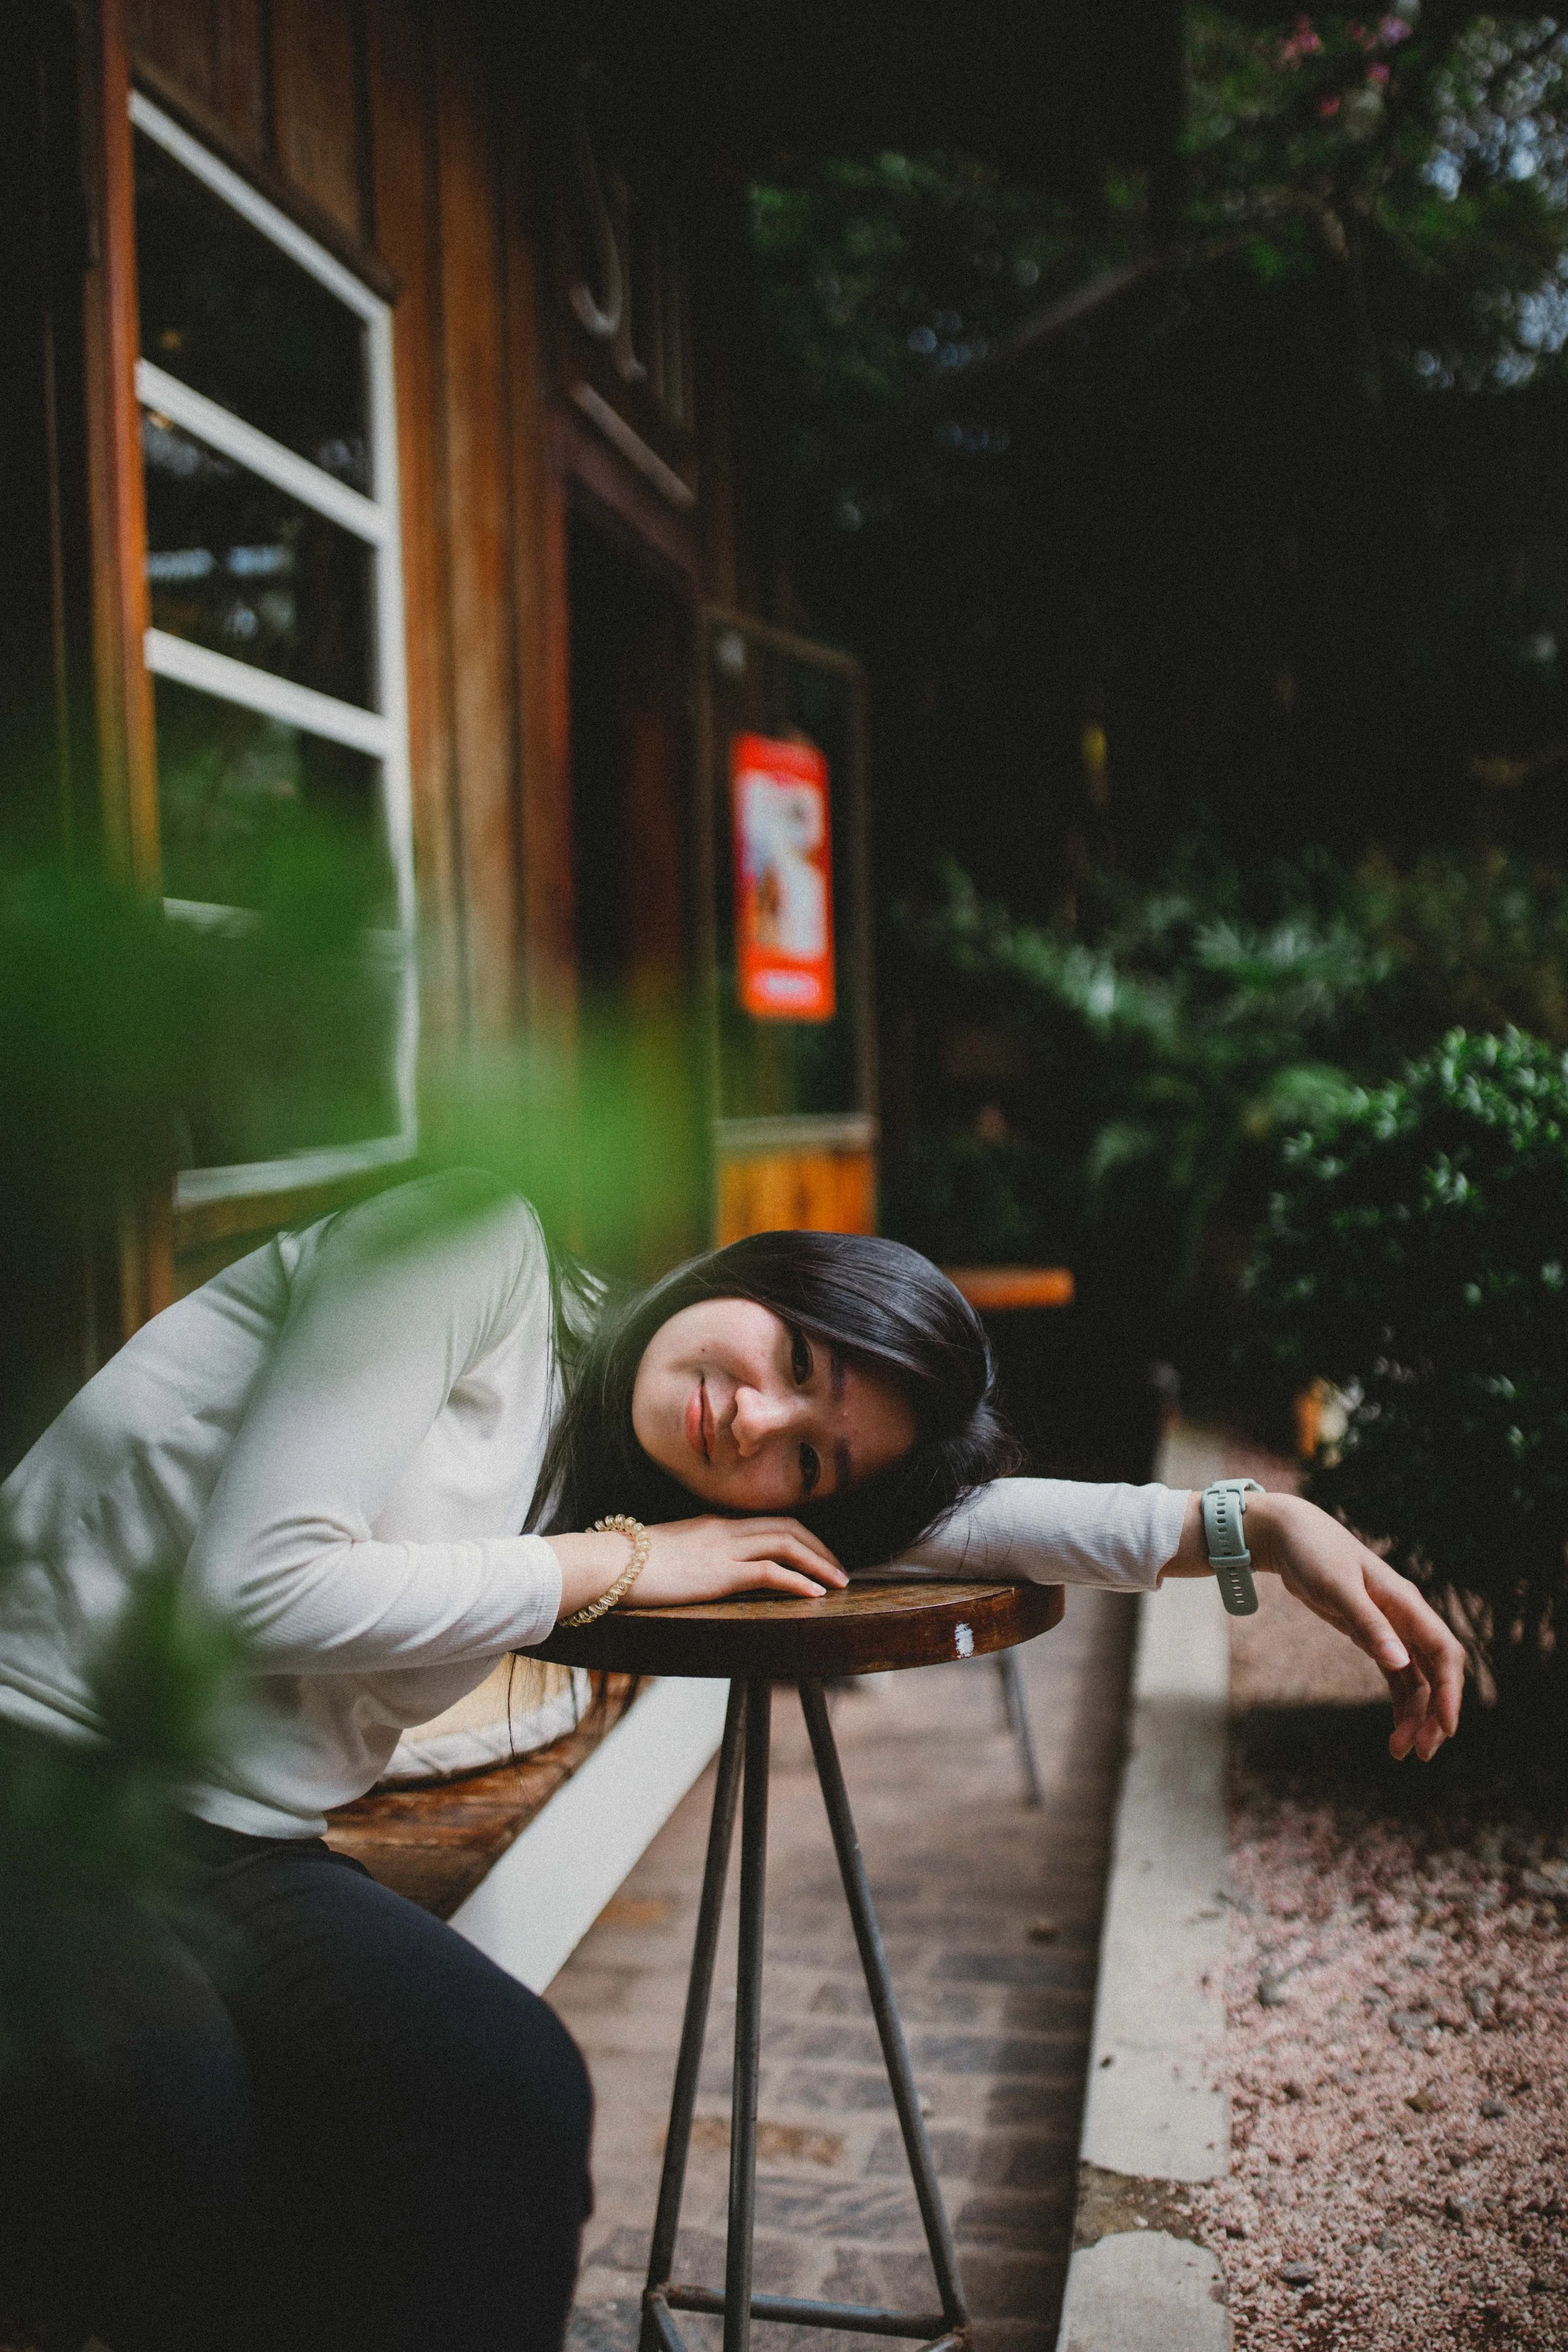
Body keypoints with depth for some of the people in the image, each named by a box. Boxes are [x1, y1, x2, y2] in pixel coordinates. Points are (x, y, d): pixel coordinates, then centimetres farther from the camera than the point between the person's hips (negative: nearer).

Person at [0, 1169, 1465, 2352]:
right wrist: (617, 1563, -14)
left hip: (232, 1841, 6)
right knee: (176, 2126, -34)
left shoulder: (614, 1496, 6)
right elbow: (257, 1588, -21)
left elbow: (956, 1521, 6)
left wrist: (1259, 1524, -1)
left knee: (510, 2097, -22)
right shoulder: (478, 1247, -14)